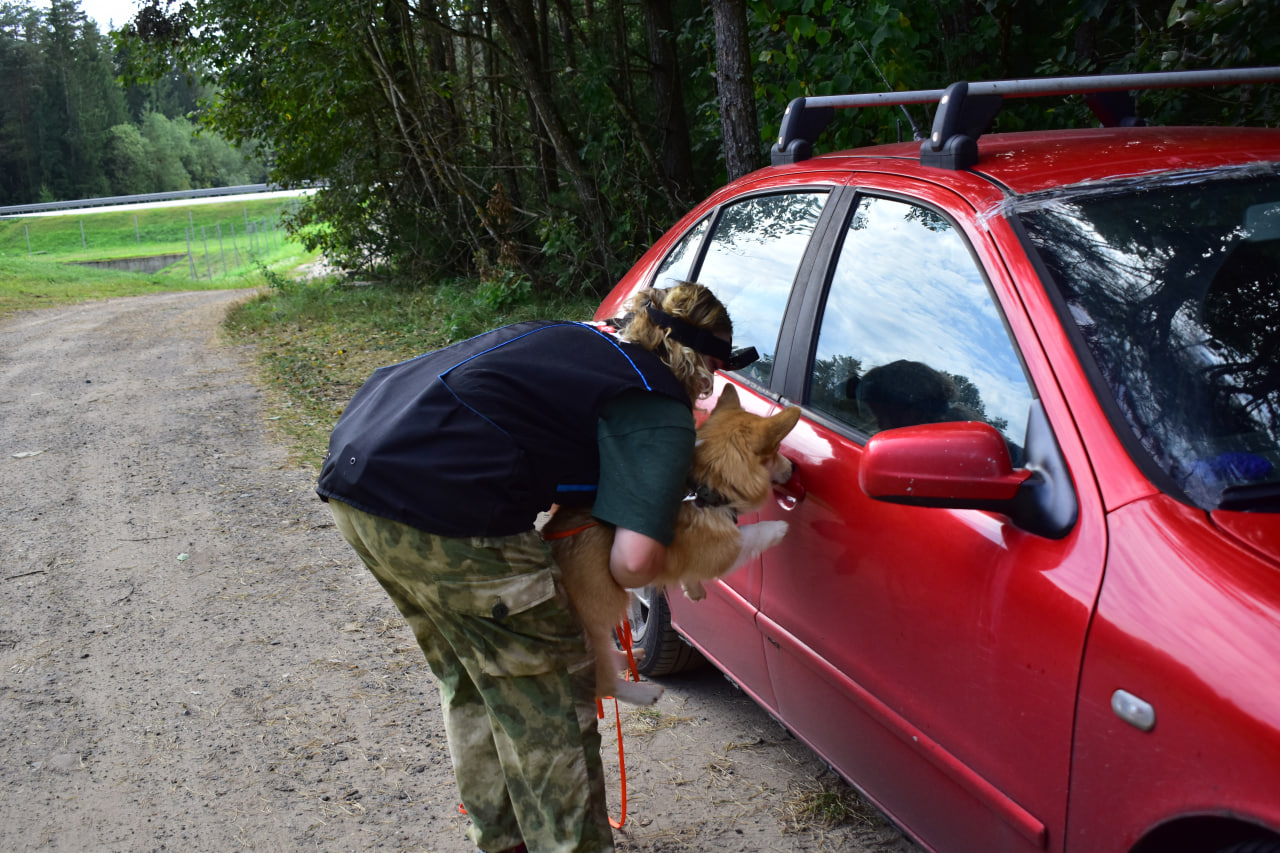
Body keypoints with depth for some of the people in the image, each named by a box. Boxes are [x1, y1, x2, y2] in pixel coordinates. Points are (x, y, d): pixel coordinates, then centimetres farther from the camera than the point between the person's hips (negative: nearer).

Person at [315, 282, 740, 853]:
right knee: (548, 696, 10)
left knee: (469, 679, 26)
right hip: (441, 511, -10)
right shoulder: (660, 412, -2)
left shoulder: (577, 337, 21)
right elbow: (633, 564, -13)